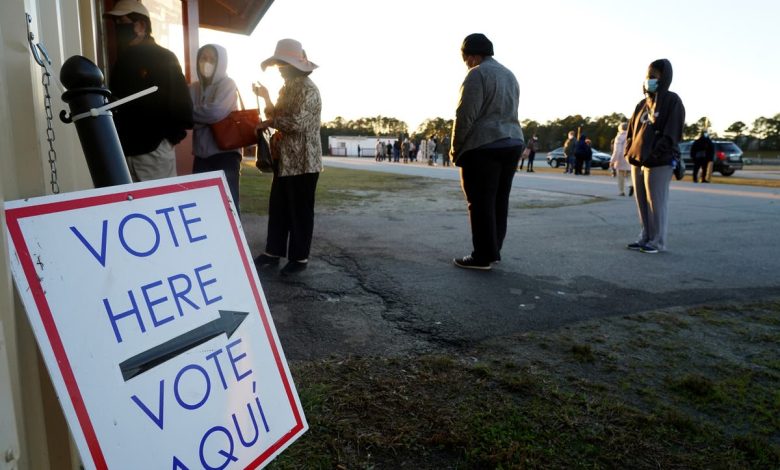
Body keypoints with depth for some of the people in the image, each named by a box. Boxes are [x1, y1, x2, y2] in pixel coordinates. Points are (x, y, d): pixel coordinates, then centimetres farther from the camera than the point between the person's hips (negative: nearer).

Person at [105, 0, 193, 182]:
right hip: (124, 151, 7)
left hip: (154, 150, -6)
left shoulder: (163, 58, -3)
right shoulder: (121, 61, 18)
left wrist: (172, 135, -9)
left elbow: (180, 100, -7)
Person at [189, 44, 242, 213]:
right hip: (201, 155, 5)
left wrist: (189, 112, -7)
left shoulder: (227, 84, -3)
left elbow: (216, 112, -18)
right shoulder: (194, 87, 12)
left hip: (225, 153, -5)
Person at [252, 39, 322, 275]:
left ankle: (299, 257, 12)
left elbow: (297, 123, -23)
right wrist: (266, 98, 7)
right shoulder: (287, 88, 17)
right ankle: (273, 252, 24)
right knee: (277, 209, 13)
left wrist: (270, 122, -10)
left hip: (303, 163, -9)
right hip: (284, 161, 9)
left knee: (300, 211, 1)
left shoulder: (308, 89, -13)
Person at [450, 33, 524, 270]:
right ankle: (493, 250, 17)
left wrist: (456, 148, -6)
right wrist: (505, 138, 12)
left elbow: (466, 115, -13)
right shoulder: (509, 75, 20)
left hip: (483, 146, -8)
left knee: (481, 202, -4)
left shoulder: (477, 74, -7)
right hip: (512, 143, 9)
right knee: (499, 200, 10)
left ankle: (483, 255, -1)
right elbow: (509, 113, 15)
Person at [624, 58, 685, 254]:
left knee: (656, 204, -3)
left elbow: (671, 134, -12)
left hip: (659, 164, -7)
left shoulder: (672, 101, -3)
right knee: (642, 203, 11)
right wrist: (629, 151, 5)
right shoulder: (643, 104, 16)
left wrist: (653, 155, -20)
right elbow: (631, 130, 20)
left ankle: (657, 242, 6)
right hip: (637, 162, 7)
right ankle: (645, 237, 21)